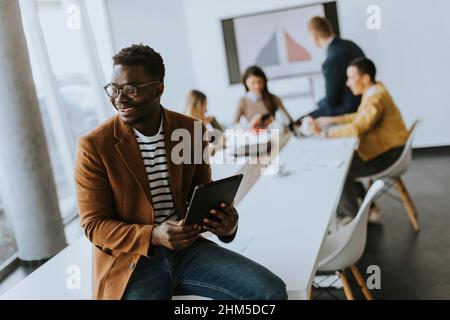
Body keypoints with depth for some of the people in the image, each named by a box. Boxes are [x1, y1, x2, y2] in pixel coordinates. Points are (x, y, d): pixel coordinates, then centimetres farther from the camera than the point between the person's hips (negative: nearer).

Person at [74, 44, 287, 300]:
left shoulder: (191, 130, 0)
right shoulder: (94, 146, -10)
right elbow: (95, 225, -7)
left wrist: (225, 220, -13)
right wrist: (153, 236, -24)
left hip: (187, 247, 3)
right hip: (130, 262, -3)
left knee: (272, 291, -12)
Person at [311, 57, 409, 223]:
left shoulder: (375, 98, -24)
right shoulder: (374, 90, 6)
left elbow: (356, 128, -33)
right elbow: (360, 117, 16)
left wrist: (324, 132, -25)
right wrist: (331, 120, 9)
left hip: (388, 156, -10)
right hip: (383, 149, 10)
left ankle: (353, 218, 9)